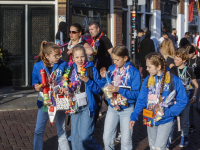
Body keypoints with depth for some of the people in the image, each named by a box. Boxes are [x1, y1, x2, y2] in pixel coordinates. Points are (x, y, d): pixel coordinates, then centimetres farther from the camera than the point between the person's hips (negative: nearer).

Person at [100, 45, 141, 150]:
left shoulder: (134, 72, -12)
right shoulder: (111, 69, 1)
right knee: (107, 139, 5)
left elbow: (136, 94, -17)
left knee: (126, 141, 7)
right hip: (112, 108, 4)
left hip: (127, 109, -4)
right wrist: (104, 78, -12)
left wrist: (119, 89, -26)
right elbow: (105, 88, 7)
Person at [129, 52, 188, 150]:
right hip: (150, 120, 5)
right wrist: (134, 117, -7)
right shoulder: (147, 80, 0)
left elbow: (183, 100, -9)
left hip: (165, 121, -5)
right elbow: (141, 100, 3)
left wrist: (168, 113, -17)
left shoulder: (173, 80, -12)